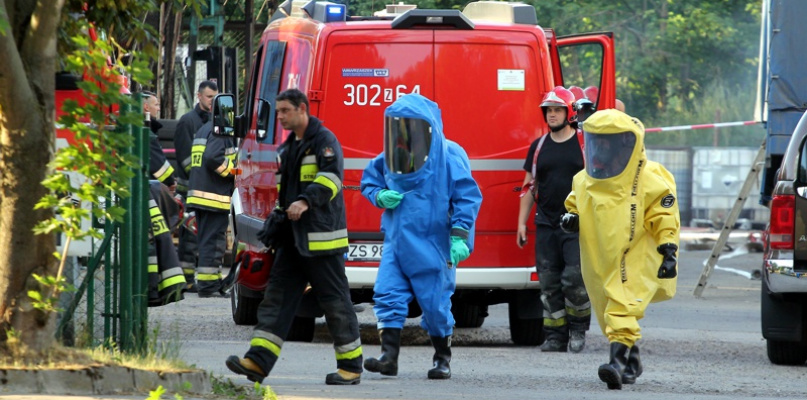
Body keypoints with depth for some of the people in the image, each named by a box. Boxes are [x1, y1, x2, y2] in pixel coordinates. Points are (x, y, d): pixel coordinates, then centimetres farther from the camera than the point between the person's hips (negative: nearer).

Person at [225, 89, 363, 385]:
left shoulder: (324, 141, -8)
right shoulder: (288, 148, 19)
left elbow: (331, 177, -23)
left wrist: (306, 201, -36)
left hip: (321, 238, -9)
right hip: (292, 237, 9)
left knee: (335, 301, -2)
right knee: (277, 296, 0)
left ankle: (351, 366, 6)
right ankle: (258, 362, -6)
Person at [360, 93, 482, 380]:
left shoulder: (449, 156, -9)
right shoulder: (389, 158, 7)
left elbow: (467, 196, -10)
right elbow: (369, 180, 22)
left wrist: (459, 236, -17)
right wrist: (380, 196, -2)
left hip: (432, 246, -5)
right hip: (397, 242, 5)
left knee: (436, 305, 2)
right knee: (387, 295, -9)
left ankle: (442, 358, 18)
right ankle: (389, 355, -9)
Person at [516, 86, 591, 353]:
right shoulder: (539, 147, 13)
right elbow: (530, 187, 17)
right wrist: (522, 222, 11)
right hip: (546, 225, 4)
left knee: (574, 279, -13)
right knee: (549, 282, 2)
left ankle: (578, 329, 5)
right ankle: (555, 335, 7)